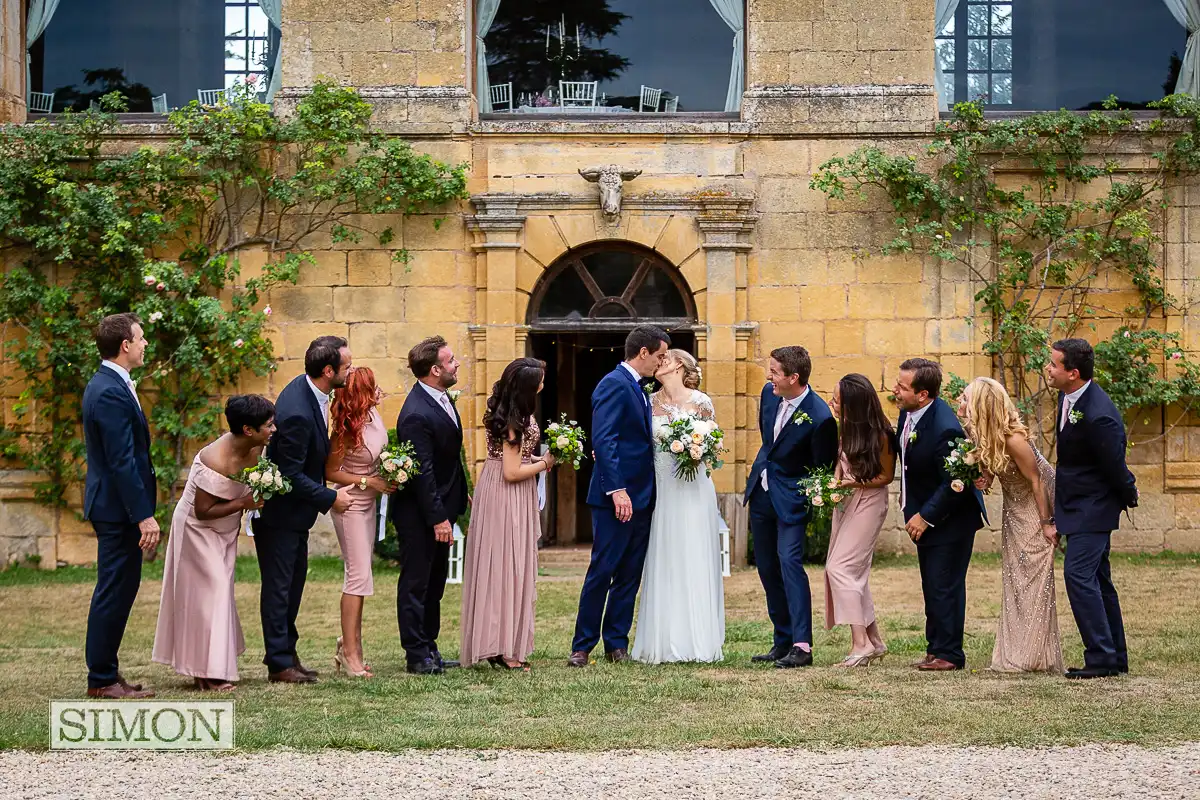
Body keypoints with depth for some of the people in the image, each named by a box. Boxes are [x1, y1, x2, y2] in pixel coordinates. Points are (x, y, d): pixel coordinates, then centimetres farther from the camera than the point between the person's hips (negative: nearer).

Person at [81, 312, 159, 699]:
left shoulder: (105, 385, 13)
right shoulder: (112, 393, -20)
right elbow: (122, 461, -24)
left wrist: (142, 510, 21)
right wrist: (144, 515, -23)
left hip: (113, 505, 11)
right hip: (118, 507, -11)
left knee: (117, 589, 14)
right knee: (115, 590, -5)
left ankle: (105, 673, 20)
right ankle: (102, 679, 1)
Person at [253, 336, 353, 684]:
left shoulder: (306, 388, -2)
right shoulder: (297, 413, -32)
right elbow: (291, 475, -27)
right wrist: (331, 498, -18)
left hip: (295, 510, 10)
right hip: (279, 512, -10)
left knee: (294, 580, 16)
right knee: (279, 586, 0)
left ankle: (285, 652, 26)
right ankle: (279, 664, 8)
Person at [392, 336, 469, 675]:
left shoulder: (441, 398, 6)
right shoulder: (417, 414, -25)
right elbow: (422, 471, -24)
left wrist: (455, 503, 17)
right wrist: (438, 518, -22)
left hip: (440, 508, 10)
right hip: (418, 514, -10)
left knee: (435, 581, 16)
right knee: (416, 583, 1)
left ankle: (429, 647, 26)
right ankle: (417, 655, 7)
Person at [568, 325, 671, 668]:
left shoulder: (636, 388, 17)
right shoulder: (614, 385, -13)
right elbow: (603, 440, -20)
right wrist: (617, 490, -25)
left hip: (640, 498, 9)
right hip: (617, 496, -9)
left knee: (630, 575, 10)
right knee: (602, 571, -5)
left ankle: (616, 643, 15)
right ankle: (582, 646, 1)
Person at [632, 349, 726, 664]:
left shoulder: (700, 402, 0)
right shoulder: (649, 403, 10)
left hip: (693, 490, -3)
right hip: (660, 489, 3)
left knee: (695, 562, -3)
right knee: (662, 564, 2)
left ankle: (698, 641, 2)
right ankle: (664, 641, 5)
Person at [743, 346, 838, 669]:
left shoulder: (819, 417, -24)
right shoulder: (769, 394, -4)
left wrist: (814, 512, -11)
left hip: (791, 497, -8)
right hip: (761, 493, 8)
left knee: (789, 561, -19)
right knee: (767, 567, 11)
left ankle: (802, 646, -20)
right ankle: (783, 640, 21)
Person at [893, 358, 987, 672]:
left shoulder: (944, 428, -30)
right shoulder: (908, 413, -3)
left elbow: (953, 484, -25)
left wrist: (926, 516, -19)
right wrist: (908, 498, 14)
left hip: (951, 519, -9)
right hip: (924, 515, 9)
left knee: (944, 586, -4)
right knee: (932, 587, 15)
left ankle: (949, 654, 5)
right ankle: (936, 648, 24)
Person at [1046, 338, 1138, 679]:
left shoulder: (1098, 416, -29)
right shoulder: (1068, 397, 1)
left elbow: (1115, 466, -18)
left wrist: (1129, 498, -1)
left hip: (1093, 507, -10)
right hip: (1077, 505, 10)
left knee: (1078, 575, -14)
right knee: (1097, 579, 14)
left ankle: (1101, 658, -9)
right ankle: (1116, 658, 22)